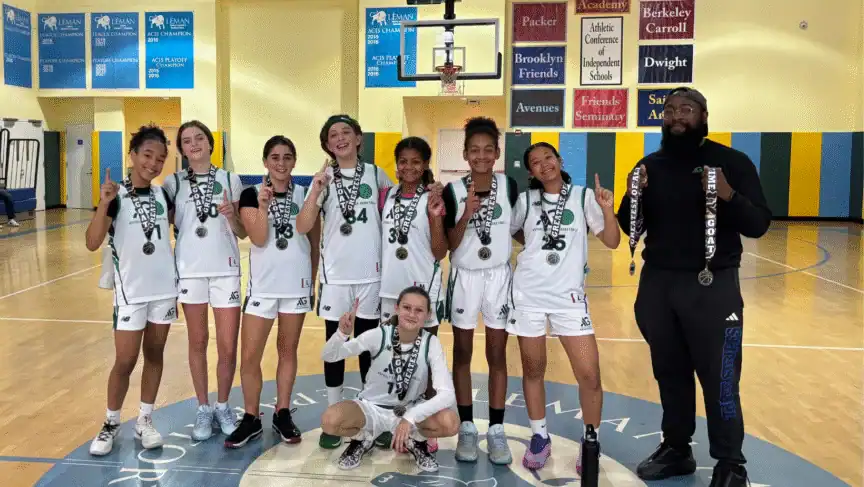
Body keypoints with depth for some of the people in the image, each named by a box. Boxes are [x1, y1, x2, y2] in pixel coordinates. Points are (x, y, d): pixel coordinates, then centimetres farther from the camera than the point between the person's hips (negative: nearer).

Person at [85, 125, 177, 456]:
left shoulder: (163, 194, 2)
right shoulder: (116, 196, -11)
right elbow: (92, 243, -21)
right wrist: (104, 204, -34)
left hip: (165, 288, 4)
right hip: (130, 291, -4)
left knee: (154, 354, 11)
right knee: (125, 361, 0)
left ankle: (145, 421, 23)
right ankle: (111, 424, 19)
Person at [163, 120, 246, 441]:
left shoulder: (230, 180, 4)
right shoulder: (173, 183, 4)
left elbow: (242, 233, 5)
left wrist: (231, 216, -13)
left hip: (226, 269, 0)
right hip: (190, 269, 0)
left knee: (228, 346, 1)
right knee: (198, 342, 9)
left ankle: (223, 407, 20)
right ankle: (203, 409, 22)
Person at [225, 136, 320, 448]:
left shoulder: (306, 195, 3)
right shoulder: (251, 194, -2)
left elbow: (315, 241, 8)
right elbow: (258, 239, -11)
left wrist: (315, 280, 5)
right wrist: (263, 204, -22)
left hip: (297, 284, 1)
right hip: (262, 285, -1)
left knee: (288, 350, 12)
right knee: (249, 356, -1)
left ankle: (282, 414, 25)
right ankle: (251, 419, 16)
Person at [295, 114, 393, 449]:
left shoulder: (376, 174, 3)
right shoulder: (323, 178, 0)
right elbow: (302, 227, -9)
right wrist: (316, 190, -22)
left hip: (371, 273, 1)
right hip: (334, 274, -1)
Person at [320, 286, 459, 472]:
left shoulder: (431, 344, -17)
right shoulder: (379, 335, -19)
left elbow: (447, 394, -26)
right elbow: (328, 356, -17)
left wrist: (410, 417, -39)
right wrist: (342, 333, -39)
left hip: (410, 410, 0)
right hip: (371, 407, 0)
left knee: (450, 423, -30)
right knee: (329, 420, -30)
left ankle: (415, 441, 5)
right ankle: (363, 438, 4)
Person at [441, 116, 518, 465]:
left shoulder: (509, 186, -5)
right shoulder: (453, 191, -8)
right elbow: (450, 244, -10)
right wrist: (467, 214, -23)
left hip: (499, 276, 1)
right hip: (464, 277, 0)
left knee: (497, 354, 5)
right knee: (462, 353, 7)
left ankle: (496, 429, 14)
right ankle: (467, 428, 19)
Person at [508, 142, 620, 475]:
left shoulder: (584, 196, 1)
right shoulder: (525, 201, 4)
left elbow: (612, 242, -3)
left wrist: (607, 209, -17)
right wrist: (535, 246, 7)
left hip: (568, 295, -1)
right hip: (528, 292, 1)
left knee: (589, 374, -5)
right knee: (533, 370, 10)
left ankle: (590, 441, 16)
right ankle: (540, 438, 27)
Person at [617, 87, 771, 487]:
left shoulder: (732, 162, -2)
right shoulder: (651, 165, 9)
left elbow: (759, 224, -7)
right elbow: (630, 228, 10)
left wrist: (729, 196, -25)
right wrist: (633, 196, -10)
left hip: (713, 286, -4)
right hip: (657, 284, 4)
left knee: (719, 380, -1)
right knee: (670, 374, 13)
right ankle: (676, 449, 27)